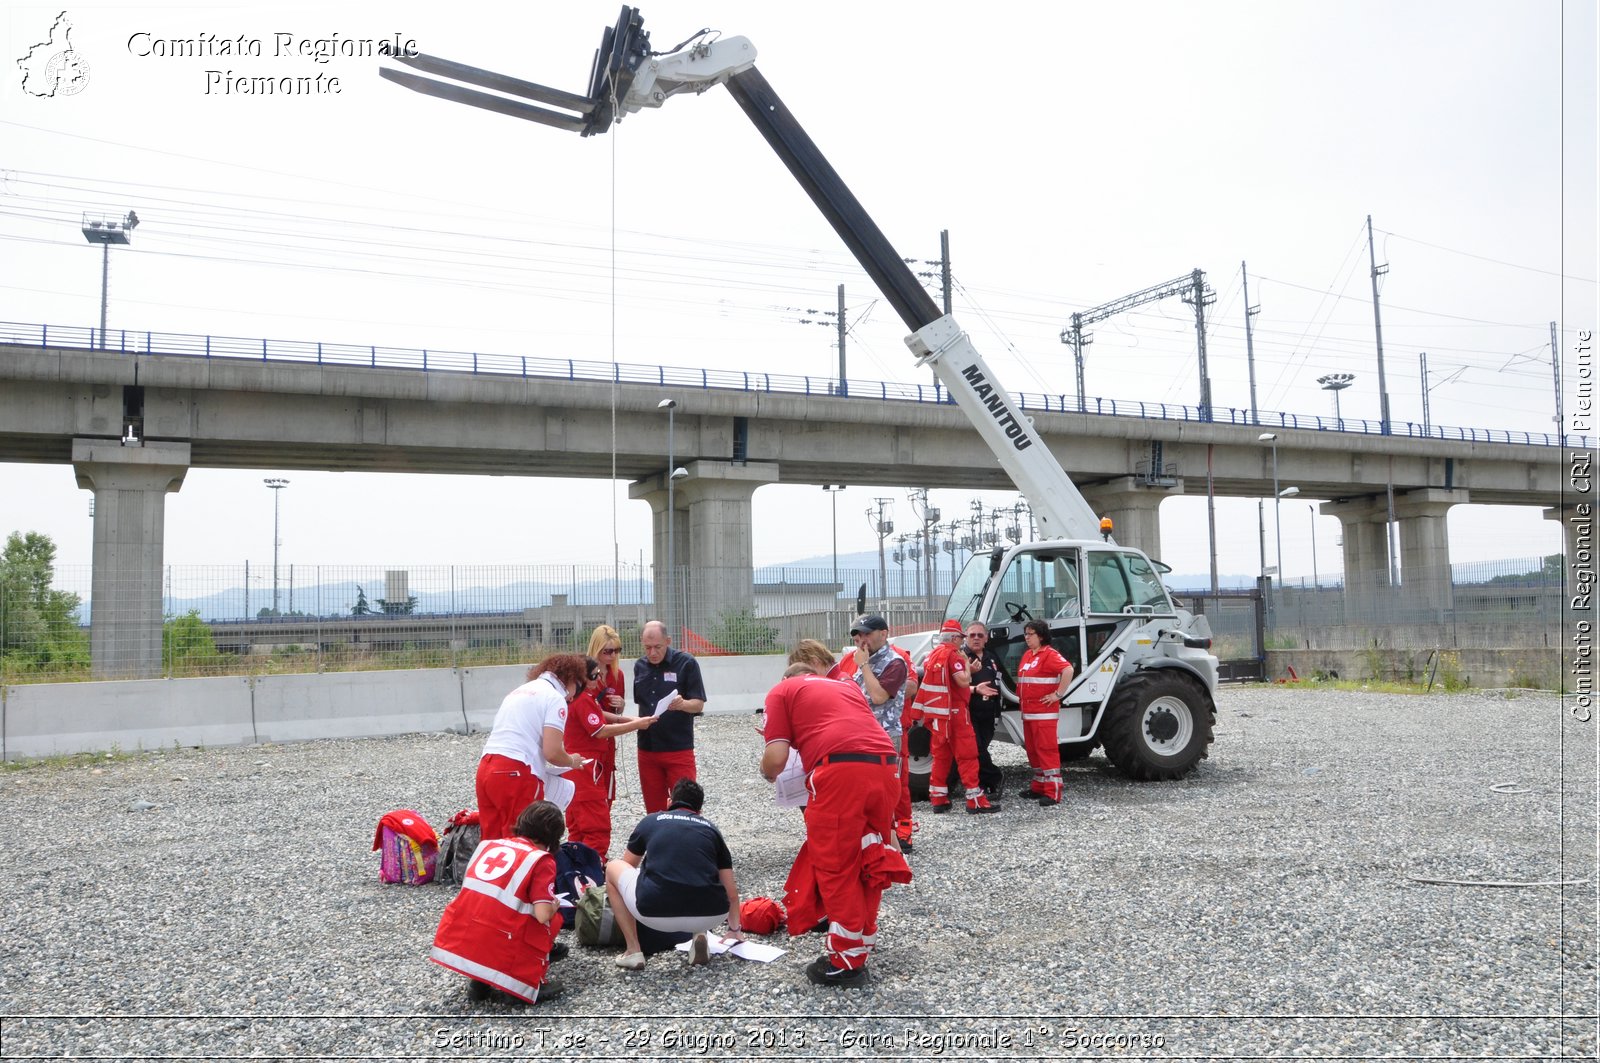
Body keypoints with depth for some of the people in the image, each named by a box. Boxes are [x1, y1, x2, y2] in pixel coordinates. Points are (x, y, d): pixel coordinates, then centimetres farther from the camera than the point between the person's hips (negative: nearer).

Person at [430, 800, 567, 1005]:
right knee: (554, 918, 14)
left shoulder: (489, 845, 14)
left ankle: (478, 982, 20)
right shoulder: (541, 860, -2)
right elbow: (542, 915, -11)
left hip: (453, 945, 5)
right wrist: (553, 906, 11)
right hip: (497, 954, -5)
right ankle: (530, 982, 7)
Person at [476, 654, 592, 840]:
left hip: (486, 768, 8)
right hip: (515, 775, -8)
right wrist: (572, 761, 10)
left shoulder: (519, 691, 24)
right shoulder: (555, 698, -1)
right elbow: (552, 752, -10)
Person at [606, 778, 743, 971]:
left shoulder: (650, 821, 21)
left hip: (656, 913, -2)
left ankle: (633, 951, 18)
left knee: (613, 868, 27)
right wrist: (734, 929, 45)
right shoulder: (710, 828, 22)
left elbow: (628, 866, 38)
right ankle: (699, 934, 13)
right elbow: (731, 893, 26)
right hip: (709, 916, 2)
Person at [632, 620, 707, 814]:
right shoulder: (640, 666, 8)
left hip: (678, 748, -5)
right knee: (654, 808, 11)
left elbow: (699, 704, -8)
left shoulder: (686, 663, -7)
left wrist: (682, 704, -27)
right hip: (647, 749, 5)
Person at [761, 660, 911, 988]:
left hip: (841, 771, -6)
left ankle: (846, 963, 14)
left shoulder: (781, 691, 17)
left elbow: (776, 758, 6)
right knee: (868, 862, 20)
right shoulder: (845, 685, 32)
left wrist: (767, 772, 28)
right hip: (886, 768, 6)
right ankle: (860, 947, 32)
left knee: (837, 868, 7)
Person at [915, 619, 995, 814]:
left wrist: (974, 689, 20)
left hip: (936, 713, 8)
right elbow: (963, 681, -22)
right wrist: (966, 664, -4)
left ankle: (938, 798, 13)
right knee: (967, 755, -4)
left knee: (941, 754, 13)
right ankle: (975, 800, -4)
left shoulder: (932, 655, 14)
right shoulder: (953, 654, -13)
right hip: (954, 712, -8)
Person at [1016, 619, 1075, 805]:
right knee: (1032, 750, 14)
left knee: (1046, 749, -9)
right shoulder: (1027, 655, 17)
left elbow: (1068, 670, -25)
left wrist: (1058, 694, -23)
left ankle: (1053, 792, -8)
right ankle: (1038, 787, 23)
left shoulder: (1050, 654, -11)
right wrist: (1022, 701, 18)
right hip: (1028, 712, 9)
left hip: (1044, 712, -9)